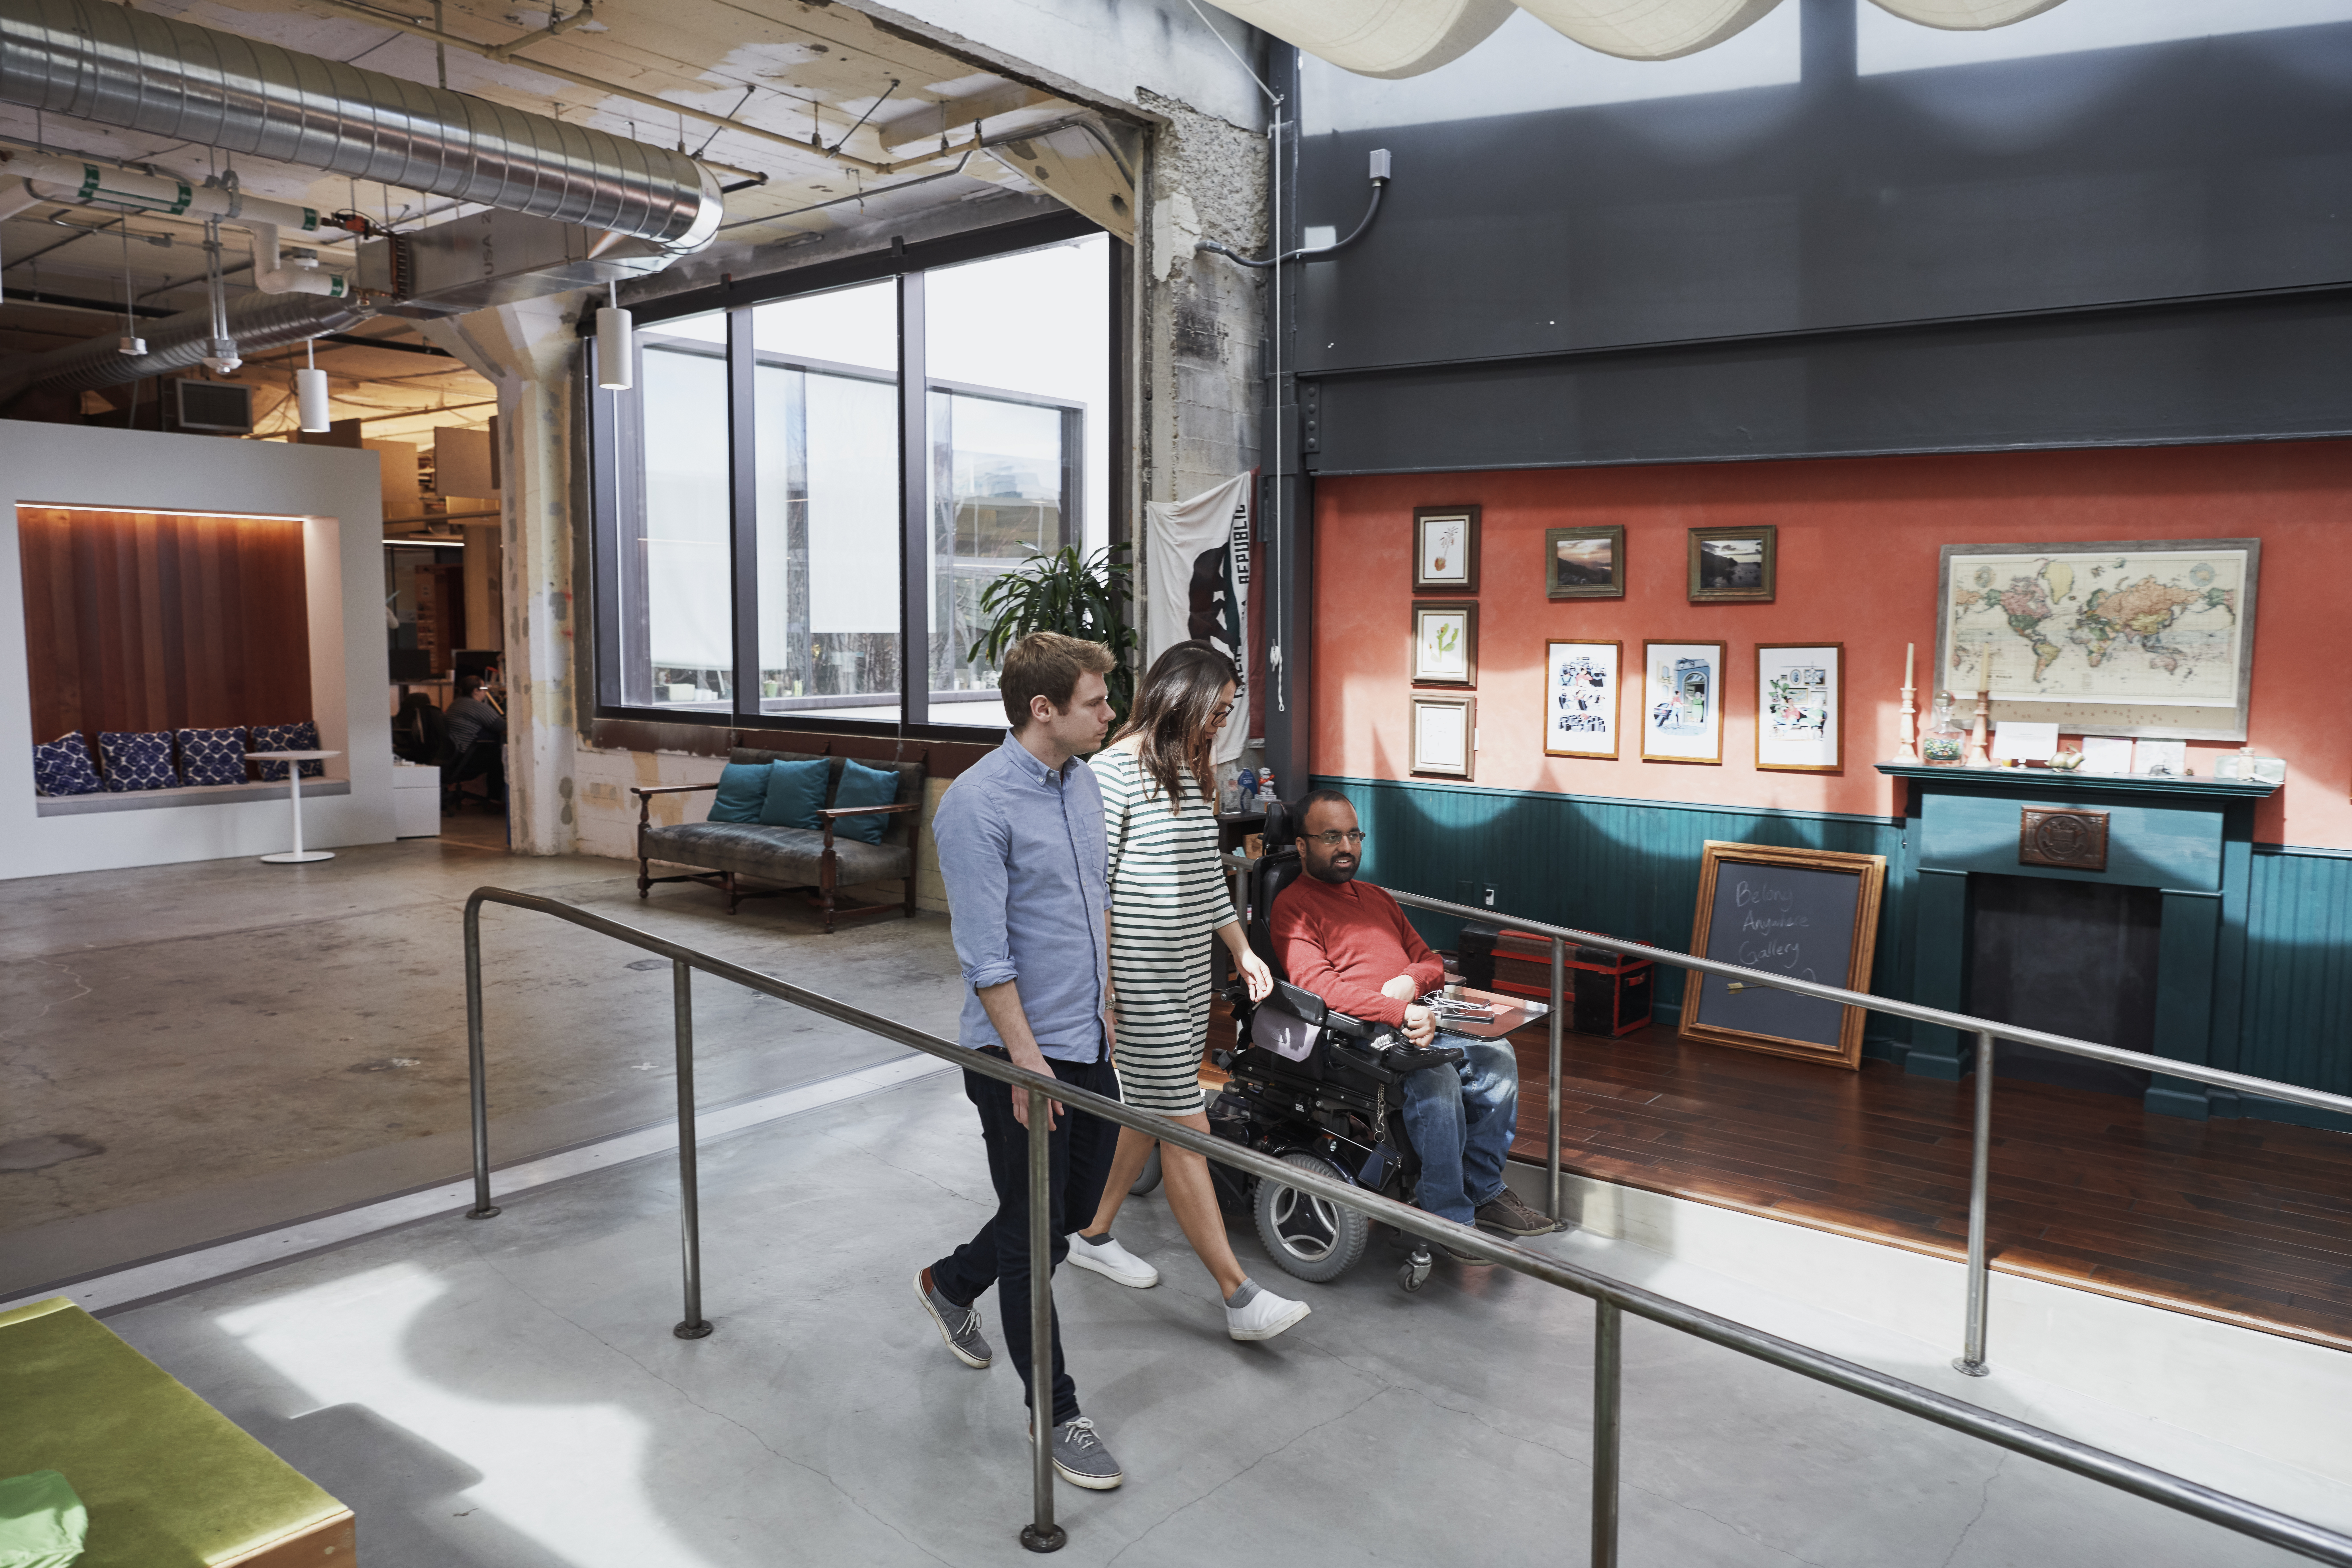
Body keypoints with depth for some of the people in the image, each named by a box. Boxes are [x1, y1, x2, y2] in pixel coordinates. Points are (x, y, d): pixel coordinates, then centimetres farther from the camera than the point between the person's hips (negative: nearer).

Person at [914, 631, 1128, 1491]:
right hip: (1020, 1051, -8)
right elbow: (985, 953, -21)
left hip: (1088, 1042, 9)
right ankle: (1054, 1412, 21)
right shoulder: (978, 806, -20)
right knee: (1034, 1233, 4)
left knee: (1077, 1206, 20)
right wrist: (1027, 1061, -20)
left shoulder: (1083, 784, 7)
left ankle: (951, 1284, 45)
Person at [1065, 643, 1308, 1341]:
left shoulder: (1191, 772, 12)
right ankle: (1239, 1296, 0)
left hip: (1188, 973, 9)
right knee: (1186, 1131, -4)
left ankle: (1093, 1235, 35)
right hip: (1139, 979, -9)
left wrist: (1241, 949, 20)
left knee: (1146, 1110, 17)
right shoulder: (1115, 772, -14)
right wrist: (1097, 974, -16)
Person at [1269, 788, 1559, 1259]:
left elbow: (1430, 961, 26)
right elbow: (1318, 984, -14)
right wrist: (1399, 1014, -24)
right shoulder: (1293, 906, 0)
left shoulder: (1377, 898, 26)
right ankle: (1447, 1218, -22)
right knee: (1436, 1077, -31)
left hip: (1415, 1020, 7)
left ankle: (1481, 1189, -4)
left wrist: (1412, 981, -1)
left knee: (1496, 1054, -16)